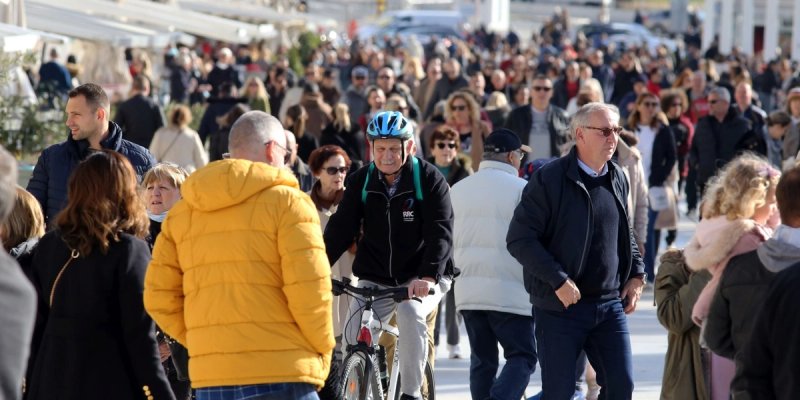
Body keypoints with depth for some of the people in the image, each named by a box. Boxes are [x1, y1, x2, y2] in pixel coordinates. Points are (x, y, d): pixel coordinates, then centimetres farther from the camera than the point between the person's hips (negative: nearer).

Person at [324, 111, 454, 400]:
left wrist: (428, 276, -36)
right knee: (352, 340, -12)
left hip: (422, 279, -4)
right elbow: (340, 229, -7)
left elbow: (440, 231, -20)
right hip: (374, 280, 4)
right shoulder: (360, 182, 0)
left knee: (410, 314, -32)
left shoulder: (429, 179, -10)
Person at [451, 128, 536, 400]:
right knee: (522, 357, -1)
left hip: (467, 289, 6)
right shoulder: (520, 189, -7)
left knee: (482, 359, 14)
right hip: (510, 290, -6)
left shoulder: (457, 189, 11)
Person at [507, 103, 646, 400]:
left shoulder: (617, 178, 10)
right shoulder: (549, 179, -10)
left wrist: (636, 273, 10)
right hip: (559, 308, -5)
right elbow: (519, 239, -13)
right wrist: (558, 280, -19)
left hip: (610, 304, 5)